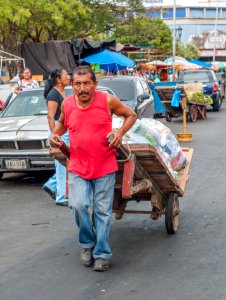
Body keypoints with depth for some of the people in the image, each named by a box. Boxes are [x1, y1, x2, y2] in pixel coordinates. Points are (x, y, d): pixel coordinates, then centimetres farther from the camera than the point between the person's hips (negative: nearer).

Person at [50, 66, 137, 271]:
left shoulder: (108, 101, -9)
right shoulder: (67, 104, -1)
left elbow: (131, 115, 6)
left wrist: (120, 133, -11)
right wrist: (55, 134, 2)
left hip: (104, 167, -2)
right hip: (77, 168, 2)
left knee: (103, 212, 2)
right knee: (78, 205, -13)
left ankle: (102, 254, 15)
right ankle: (87, 244, 13)